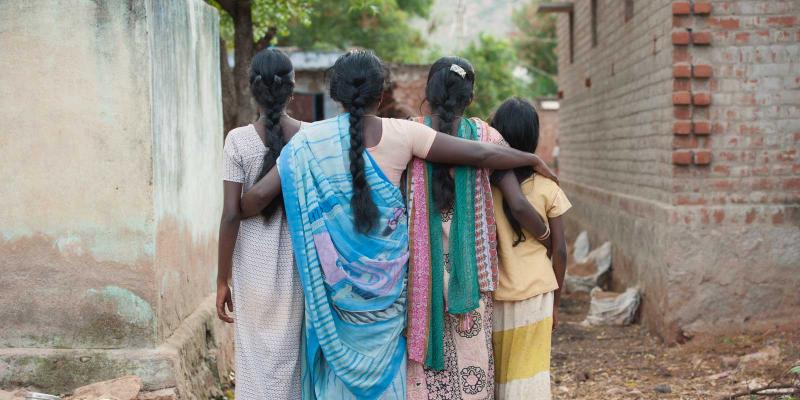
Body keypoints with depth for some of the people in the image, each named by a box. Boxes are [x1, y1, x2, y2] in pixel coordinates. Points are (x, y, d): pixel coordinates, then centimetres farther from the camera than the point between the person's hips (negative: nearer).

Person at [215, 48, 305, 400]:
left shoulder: (238, 140, -8)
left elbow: (231, 215, -10)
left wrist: (222, 281, -1)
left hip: (254, 270, -1)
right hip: (301, 267, 1)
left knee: (256, 361, 8)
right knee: (295, 359, 12)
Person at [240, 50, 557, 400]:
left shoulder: (310, 140, -6)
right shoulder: (402, 134, -8)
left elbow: (260, 194, -10)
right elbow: (482, 154, -8)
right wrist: (532, 159, 7)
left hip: (336, 275, 0)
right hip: (386, 274, 0)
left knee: (337, 357, 11)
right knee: (382, 360, 13)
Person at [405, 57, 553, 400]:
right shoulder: (486, 137, -2)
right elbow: (518, 205, -8)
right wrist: (548, 238, 10)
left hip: (421, 273, 0)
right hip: (470, 275, 0)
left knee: (424, 368, 8)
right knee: (470, 359, 9)